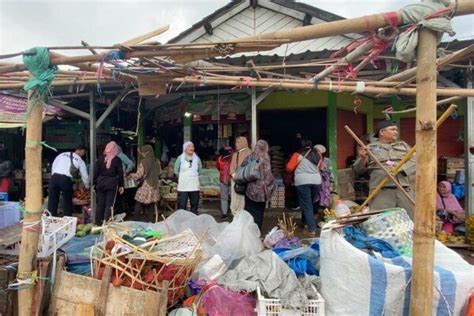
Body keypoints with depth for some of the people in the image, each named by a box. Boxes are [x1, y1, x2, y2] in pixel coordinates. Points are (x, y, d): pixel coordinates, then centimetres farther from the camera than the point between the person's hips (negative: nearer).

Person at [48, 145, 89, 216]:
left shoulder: (62, 154, 19)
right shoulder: (80, 161, 11)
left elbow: (53, 166, 15)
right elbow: (85, 176, 15)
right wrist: (87, 187, 28)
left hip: (55, 177, 3)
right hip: (66, 180, -3)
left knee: (52, 200, 10)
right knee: (67, 202, 10)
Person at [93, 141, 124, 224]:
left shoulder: (100, 159, 2)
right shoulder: (117, 160, -3)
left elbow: (95, 172, 3)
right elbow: (120, 173, -1)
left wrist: (94, 184, 9)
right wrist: (121, 185, 6)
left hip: (100, 183, 3)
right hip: (112, 184, -2)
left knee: (100, 204, 12)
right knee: (109, 204, 1)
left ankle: (98, 222, 19)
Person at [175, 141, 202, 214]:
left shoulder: (197, 158, 3)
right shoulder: (180, 158, -5)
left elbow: (199, 170, 16)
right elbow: (176, 171, 3)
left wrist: (194, 176, 9)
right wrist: (182, 177, 8)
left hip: (194, 186, 3)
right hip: (183, 186, -3)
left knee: (195, 204, 9)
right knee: (182, 205, -1)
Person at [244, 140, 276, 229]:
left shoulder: (250, 156, 1)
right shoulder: (265, 157, -9)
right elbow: (267, 173, -10)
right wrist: (273, 184, 4)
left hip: (250, 188, 3)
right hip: (260, 188, -2)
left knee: (249, 210, 11)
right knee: (258, 211, 9)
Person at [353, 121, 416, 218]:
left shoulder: (403, 145, 21)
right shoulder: (370, 147, 10)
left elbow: (414, 161, 8)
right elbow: (359, 170, 5)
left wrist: (400, 168, -11)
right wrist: (362, 159, -17)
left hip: (404, 189, 4)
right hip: (381, 191, -3)